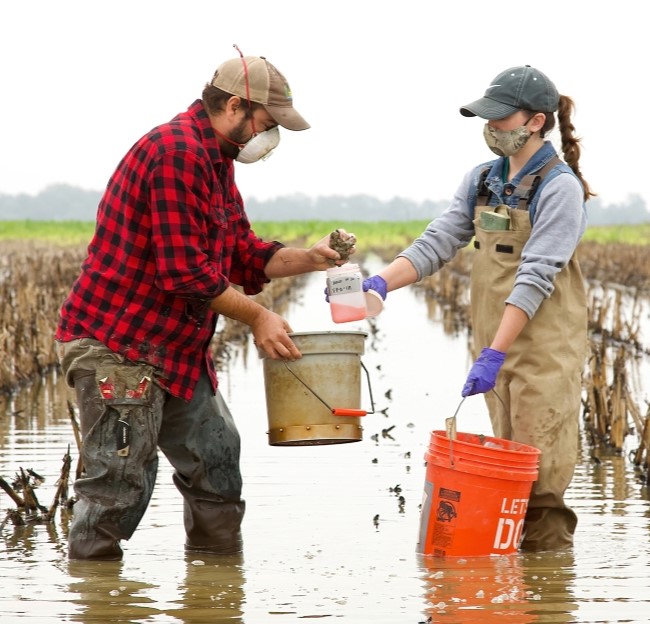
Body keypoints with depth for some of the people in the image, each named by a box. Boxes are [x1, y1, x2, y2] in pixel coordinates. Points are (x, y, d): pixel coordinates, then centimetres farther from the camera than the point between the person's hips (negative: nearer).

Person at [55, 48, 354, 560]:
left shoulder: (215, 160, 17)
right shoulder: (178, 152, -19)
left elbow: (243, 255, 21)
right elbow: (186, 270, -23)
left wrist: (309, 259, 5)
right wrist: (257, 317, -15)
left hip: (176, 347, 11)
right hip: (117, 344, -11)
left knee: (215, 460, 14)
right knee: (120, 481, -9)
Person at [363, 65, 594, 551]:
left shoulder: (559, 187, -11)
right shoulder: (482, 180, 11)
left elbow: (535, 276, -19)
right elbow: (438, 242, 4)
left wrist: (494, 354, -25)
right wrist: (381, 283, -14)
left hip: (546, 343, -7)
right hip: (495, 341, 7)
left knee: (539, 467, -6)